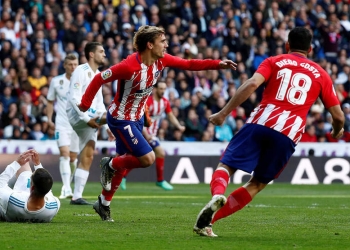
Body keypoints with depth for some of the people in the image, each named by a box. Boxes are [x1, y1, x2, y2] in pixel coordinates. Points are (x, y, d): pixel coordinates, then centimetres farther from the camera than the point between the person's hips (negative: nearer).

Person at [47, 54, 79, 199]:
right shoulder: (56, 81, 2)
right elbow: (50, 101, 13)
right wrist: (49, 119, 3)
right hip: (61, 124, -1)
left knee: (73, 157, 7)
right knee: (64, 153, -17)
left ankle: (68, 181, 30)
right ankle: (66, 188, -23)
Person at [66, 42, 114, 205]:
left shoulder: (98, 75, 20)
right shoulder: (81, 71, -7)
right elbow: (74, 98, -16)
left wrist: (107, 124, 11)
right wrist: (86, 118, -21)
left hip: (89, 119, 8)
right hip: (78, 116, -8)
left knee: (87, 158, 2)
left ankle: (77, 196, 2)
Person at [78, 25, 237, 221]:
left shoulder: (161, 60, -8)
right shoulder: (130, 66, -30)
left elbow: (188, 64, 0)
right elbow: (99, 79, -22)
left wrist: (218, 64, -9)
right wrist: (85, 104, -16)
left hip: (137, 117, 8)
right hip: (121, 119, -8)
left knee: (124, 164, 15)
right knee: (148, 158, -16)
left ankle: (104, 203, 30)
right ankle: (110, 165, 8)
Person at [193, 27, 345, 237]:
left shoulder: (274, 62, 15)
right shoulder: (321, 74, 20)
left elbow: (252, 84, -5)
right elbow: (338, 116, 19)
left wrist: (224, 113, -6)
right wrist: (337, 131, 42)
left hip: (260, 122, -1)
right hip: (288, 134, 1)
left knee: (226, 166, 2)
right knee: (256, 185, 13)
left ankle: (217, 196, -34)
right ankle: (210, 219, -1)